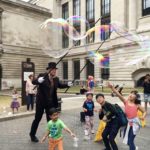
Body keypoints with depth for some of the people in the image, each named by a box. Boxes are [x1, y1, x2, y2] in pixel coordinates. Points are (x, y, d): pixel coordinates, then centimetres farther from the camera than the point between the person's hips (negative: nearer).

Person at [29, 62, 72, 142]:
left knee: (50, 118, 11)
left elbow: (60, 85, 16)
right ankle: (32, 134, 29)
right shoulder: (42, 76, -13)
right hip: (41, 101, -4)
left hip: (51, 102, 4)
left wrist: (67, 84, -2)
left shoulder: (56, 79, 1)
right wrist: (38, 80, -43)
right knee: (37, 118, 8)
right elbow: (33, 82, -20)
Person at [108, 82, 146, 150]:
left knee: (130, 140, -4)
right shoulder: (126, 102, -3)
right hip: (127, 123, 3)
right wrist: (112, 87, -28)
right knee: (127, 140, 15)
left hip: (135, 123, -3)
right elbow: (118, 94, -16)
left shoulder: (137, 105, -2)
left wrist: (143, 116, -14)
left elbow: (144, 112, 9)